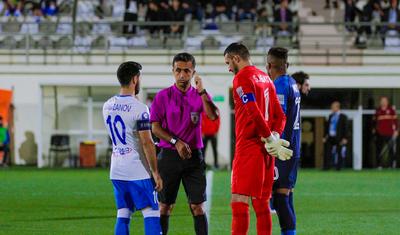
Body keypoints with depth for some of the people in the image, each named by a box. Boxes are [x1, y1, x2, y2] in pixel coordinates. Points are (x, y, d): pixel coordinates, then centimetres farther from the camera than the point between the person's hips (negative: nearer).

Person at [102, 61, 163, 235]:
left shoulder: (107, 106, 8)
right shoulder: (139, 108, -14)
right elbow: (147, 143, -15)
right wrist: (155, 172, -10)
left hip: (116, 170, 7)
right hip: (137, 170, -7)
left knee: (123, 215, 9)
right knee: (151, 213, -4)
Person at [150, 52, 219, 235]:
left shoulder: (200, 95, 4)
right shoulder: (163, 96, 2)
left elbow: (213, 116, -13)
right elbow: (155, 127, -1)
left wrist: (202, 91, -21)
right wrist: (176, 142, -13)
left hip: (194, 156, 1)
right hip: (169, 156, -1)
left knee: (197, 206, -2)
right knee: (165, 206, 3)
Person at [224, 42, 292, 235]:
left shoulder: (241, 78, -8)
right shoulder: (264, 78, 18)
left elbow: (254, 113, -19)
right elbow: (280, 116, 16)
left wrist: (270, 139, -12)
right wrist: (274, 137, 1)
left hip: (248, 147, -8)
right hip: (265, 150, 8)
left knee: (239, 201, -11)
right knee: (261, 203, 10)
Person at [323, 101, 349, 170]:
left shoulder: (343, 117, -2)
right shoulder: (331, 116, 14)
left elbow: (345, 128, -5)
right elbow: (327, 126, 17)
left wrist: (345, 138, -12)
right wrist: (325, 136, 11)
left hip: (338, 138, -5)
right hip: (330, 138, 5)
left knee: (339, 153, 0)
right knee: (328, 152, -1)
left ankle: (338, 167, 6)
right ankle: (326, 166, 1)